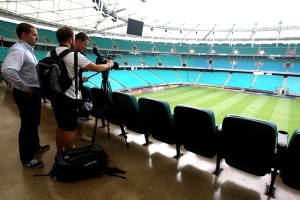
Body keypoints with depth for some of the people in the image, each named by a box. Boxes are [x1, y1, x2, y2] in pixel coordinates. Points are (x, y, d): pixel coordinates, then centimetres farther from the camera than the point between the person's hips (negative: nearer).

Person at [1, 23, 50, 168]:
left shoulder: (27, 49, 12)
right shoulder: (18, 50, -19)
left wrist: (35, 88, 13)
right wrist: (23, 88, -23)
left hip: (34, 92, 10)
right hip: (27, 94, -10)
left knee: (34, 122, 22)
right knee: (28, 125, 2)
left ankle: (35, 146, 42)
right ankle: (27, 158, 18)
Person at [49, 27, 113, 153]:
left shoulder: (50, 54, 4)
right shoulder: (75, 55, -16)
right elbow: (97, 68, -12)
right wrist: (109, 64, 9)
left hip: (55, 95, 7)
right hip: (69, 97, -7)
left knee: (60, 126, 20)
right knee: (69, 129, 7)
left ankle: (59, 154, 34)